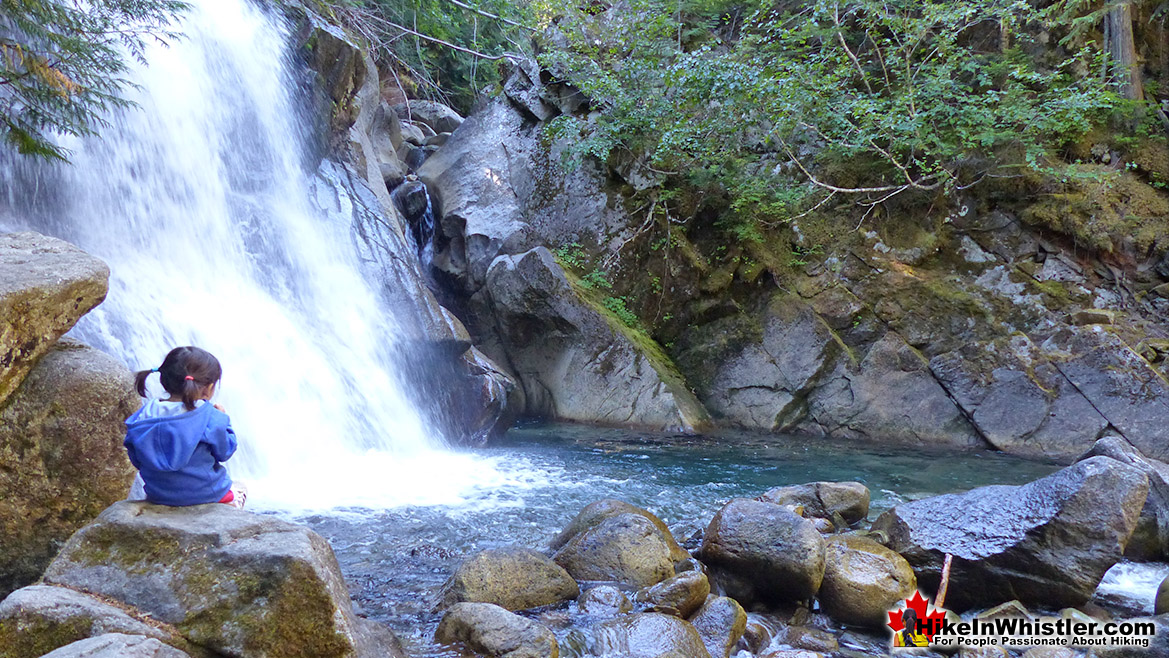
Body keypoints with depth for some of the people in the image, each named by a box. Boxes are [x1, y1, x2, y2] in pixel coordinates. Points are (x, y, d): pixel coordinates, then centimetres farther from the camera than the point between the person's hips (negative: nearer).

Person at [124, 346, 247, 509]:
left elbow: (136, 459, 3)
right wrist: (223, 419, 5)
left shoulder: (144, 415, -7)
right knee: (241, 490, 27)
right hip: (203, 494, -4)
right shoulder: (211, 417, -20)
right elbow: (224, 451, -7)